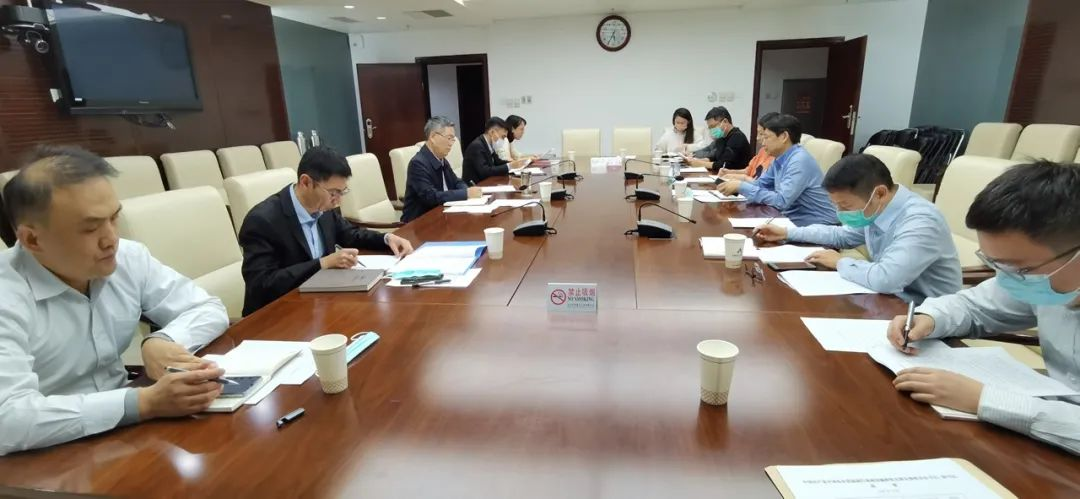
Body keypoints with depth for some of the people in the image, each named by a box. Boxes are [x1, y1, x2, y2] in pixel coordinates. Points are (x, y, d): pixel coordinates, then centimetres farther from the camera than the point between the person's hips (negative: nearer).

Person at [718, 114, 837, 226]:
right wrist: (736, 186, -4)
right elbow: (761, 184, 16)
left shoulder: (800, 161, -20)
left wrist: (742, 187, -24)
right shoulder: (780, 159, 5)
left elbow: (781, 201, -28)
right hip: (793, 220, 7)